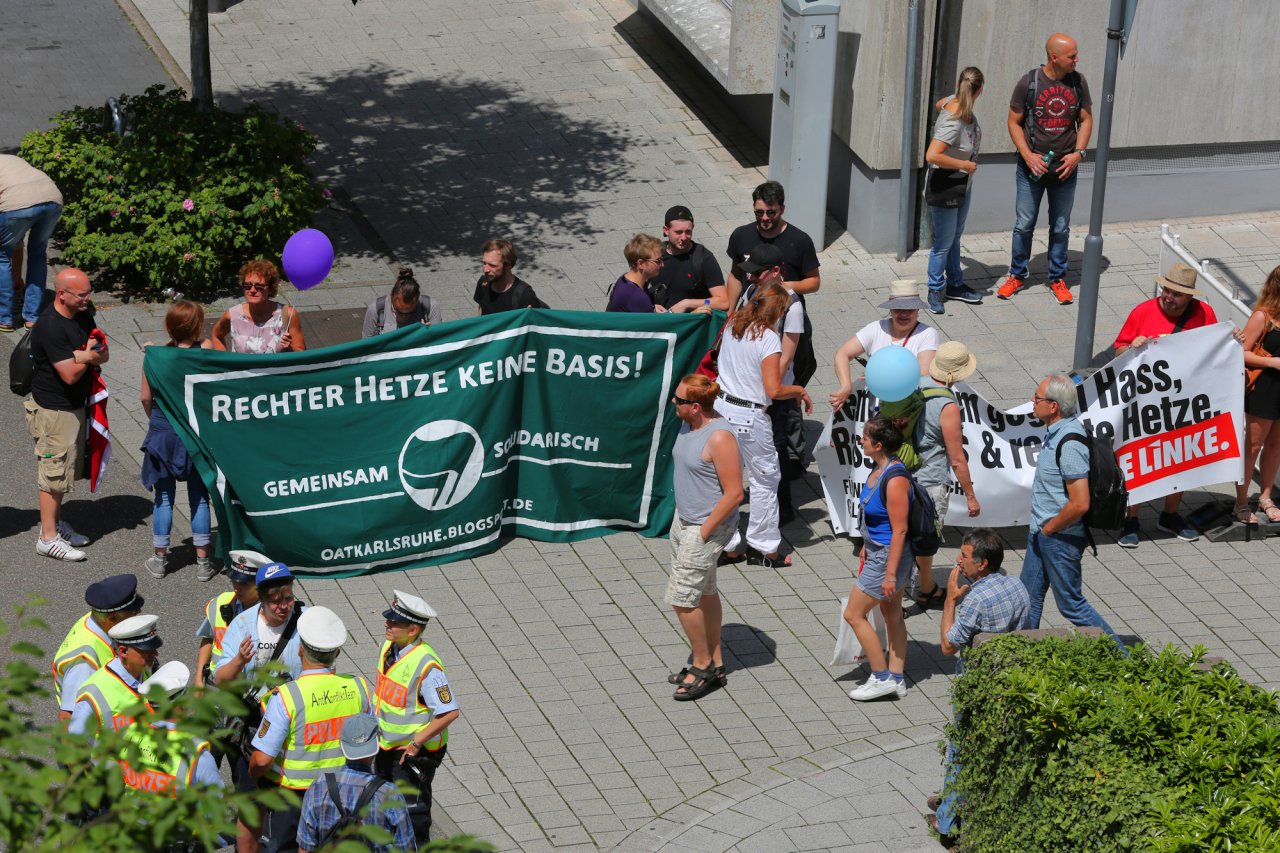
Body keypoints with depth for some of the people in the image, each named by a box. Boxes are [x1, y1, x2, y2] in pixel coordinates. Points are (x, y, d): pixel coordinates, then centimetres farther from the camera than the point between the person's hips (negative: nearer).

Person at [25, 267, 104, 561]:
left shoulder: (83, 314, 3)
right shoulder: (51, 327, -25)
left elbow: (104, 355, 3)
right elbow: (70, 374, -26)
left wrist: (84, 355, -19)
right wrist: (89, 354, -9)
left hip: (75, 405, 9)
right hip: (54, 411, -9)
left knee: (66, 469, 18)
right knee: (54, 473, -2)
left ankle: (56, 523, 32)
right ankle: (48, 537, 5)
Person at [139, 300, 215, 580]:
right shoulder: (205, 350, -13)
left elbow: (146, 397, -3)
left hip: (163, 433, 0)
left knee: (164, 498, 12)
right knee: (199, 498, 10)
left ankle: (159, 558, 20)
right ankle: (203, 561, 14)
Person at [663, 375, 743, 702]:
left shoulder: (720, 438, -26)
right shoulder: (690, 425, 2)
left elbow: (734, 494, -25)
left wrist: (704, 531, -19)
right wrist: (681, 516, 16)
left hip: (708, 525, -9)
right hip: (684, 517, 9)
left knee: (681, 597, -6)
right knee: (704, 592, 18)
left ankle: (703, 665, 11)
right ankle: (714, 664, 30)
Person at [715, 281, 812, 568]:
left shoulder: (732, 326, 1)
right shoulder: (768, 339, -18)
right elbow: (774, 390, -22)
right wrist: (800, 390, -2)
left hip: (722, 405, 6)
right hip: (749, 417, -6)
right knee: (765, 480, 10)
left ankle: (728, 545, 18)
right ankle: (765, 547, 18)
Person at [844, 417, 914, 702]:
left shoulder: (895, 480, -27)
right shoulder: (879, 469, 2)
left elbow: (899, 531, -24)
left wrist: (890, 574, -22)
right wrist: (866, 547, 24)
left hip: (887, 556, -9)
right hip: (877, 552, 9)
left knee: (854, 614, 1)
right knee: (892, 615, 16)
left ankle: (882, 678, 9)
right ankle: (897, 680, 25)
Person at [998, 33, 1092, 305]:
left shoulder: (1078, 82, -2)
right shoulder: (1029, 82, -10)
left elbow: (1086, 120, 7)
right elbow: (1014, 122, -3)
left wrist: (1078, 153, -7)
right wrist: (1028, 155, -14)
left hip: (1064, 168, 2)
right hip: (1032, 167, -2)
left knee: (1061, 227, 10)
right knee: (1024, 225, 7)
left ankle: (1057, 278, 23)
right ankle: (1017, 275, 23)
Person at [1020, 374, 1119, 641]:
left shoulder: (1069, 444, -27)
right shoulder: (1056, 432, 5)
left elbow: (1080, 504, -30)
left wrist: (1050, 527, -16)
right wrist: (1040, 527, 16)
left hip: (1060, 538, -10)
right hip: (1042, 532, 10)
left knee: (1071, 604, 3)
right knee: (1029, 598, 16)